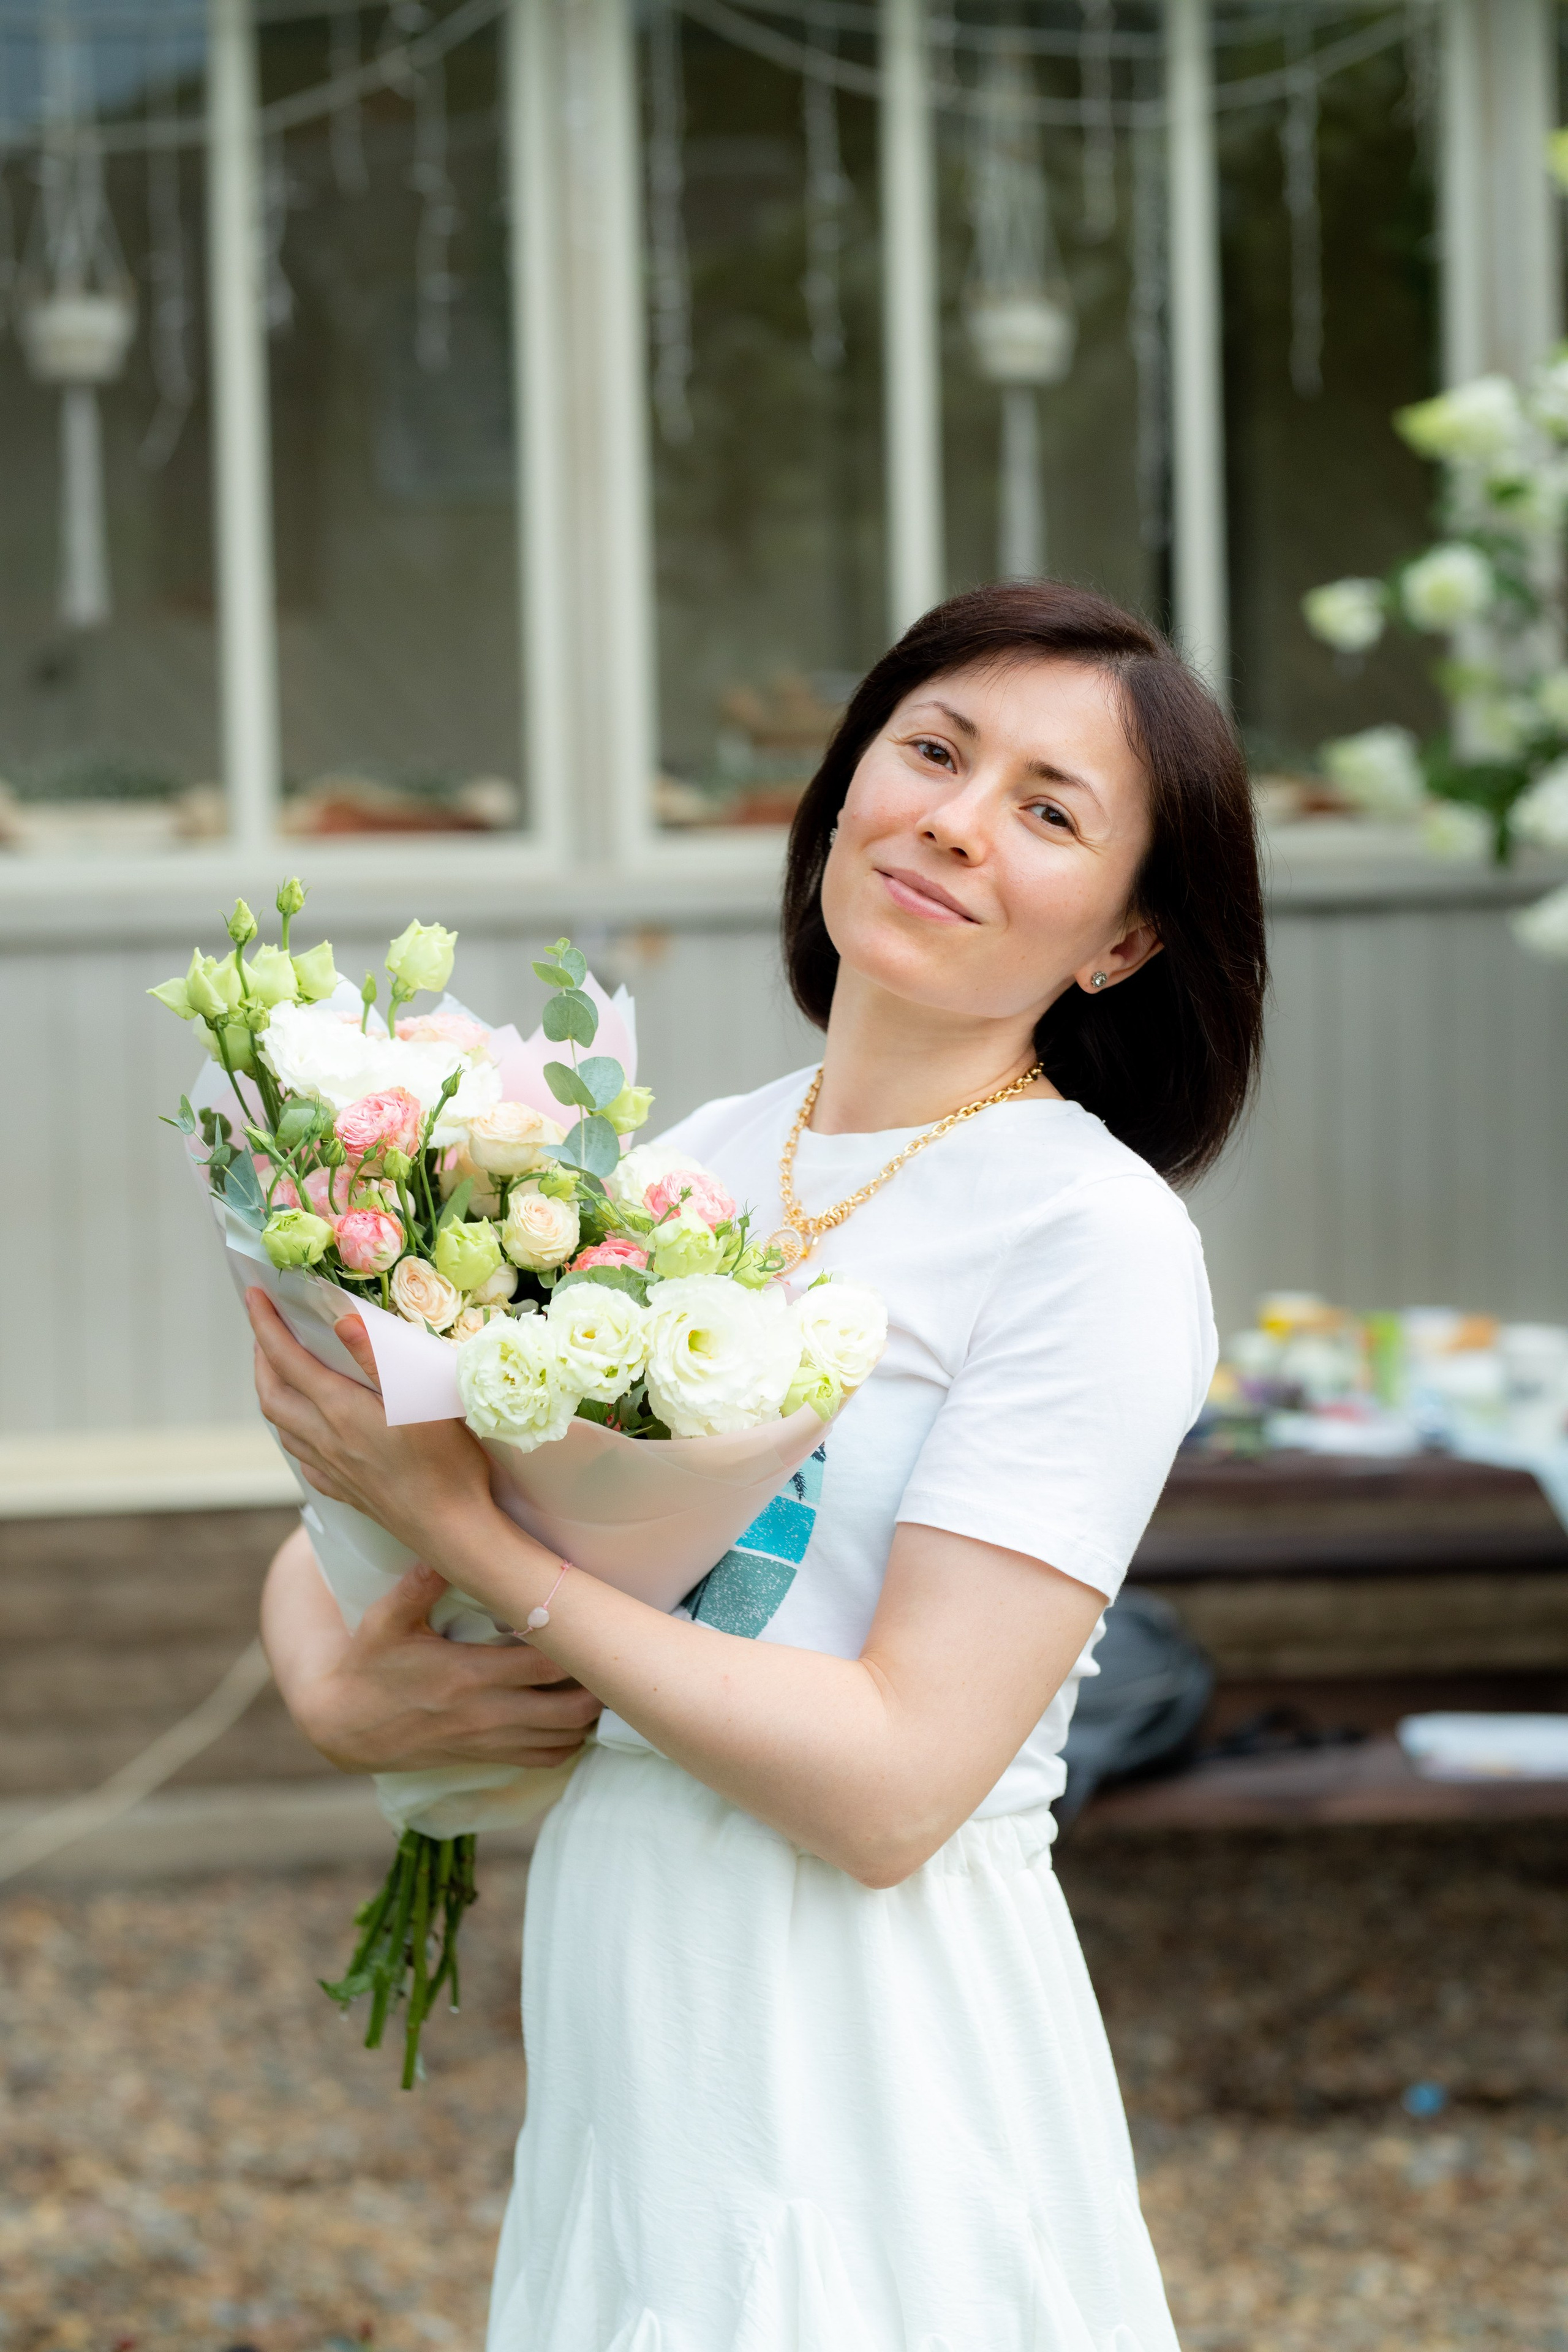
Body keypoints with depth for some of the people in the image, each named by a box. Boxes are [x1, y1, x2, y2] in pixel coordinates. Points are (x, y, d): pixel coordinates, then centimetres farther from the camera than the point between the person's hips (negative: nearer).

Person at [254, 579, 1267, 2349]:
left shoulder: (1096, 1239, -13)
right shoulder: (696, 1165, 6)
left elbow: (894, 1782, -19)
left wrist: (469, 1537, -18)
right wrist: (336, 1688, -11)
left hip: (871, 2076, -6)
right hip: (627, 2061, 6)